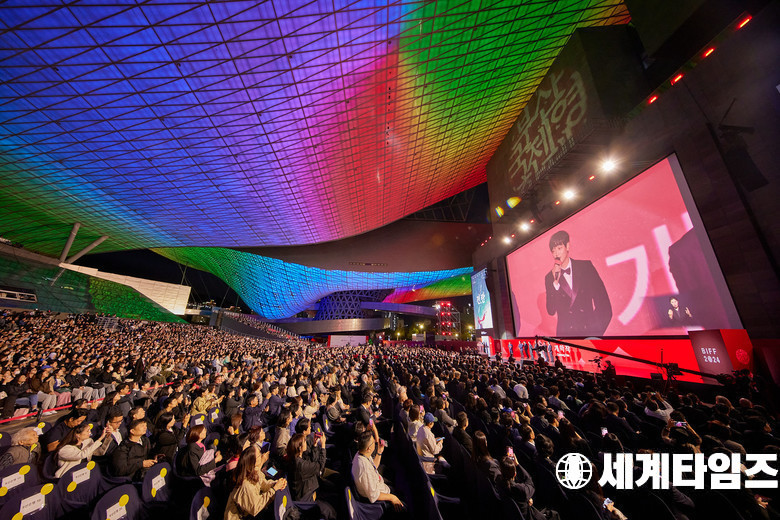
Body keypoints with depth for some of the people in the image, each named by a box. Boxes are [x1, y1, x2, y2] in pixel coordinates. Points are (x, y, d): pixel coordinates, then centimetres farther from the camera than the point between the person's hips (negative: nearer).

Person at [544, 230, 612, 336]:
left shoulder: (586, 266, 3)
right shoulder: (549, 277, 0)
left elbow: (603, 302, 3)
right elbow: (551, 311, -7)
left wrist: (598, 329, -4)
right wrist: (555, 282, -15)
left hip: (590, 329, 1)